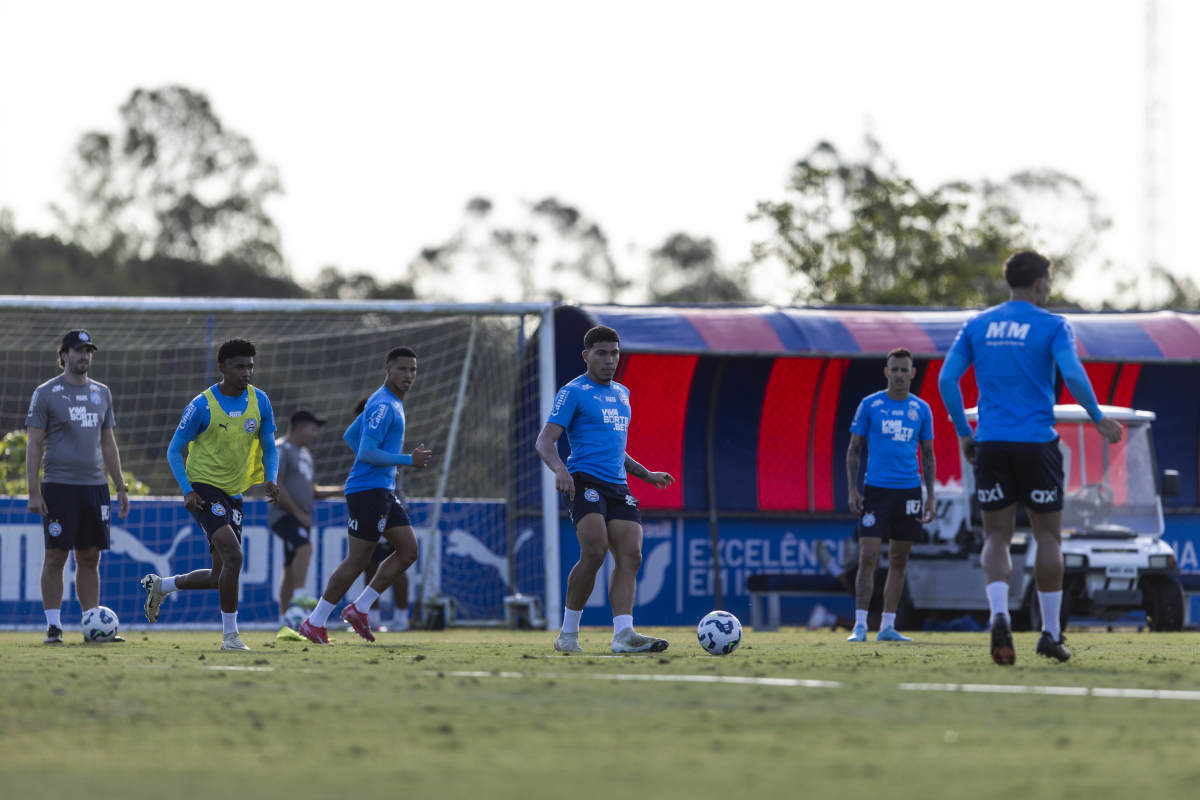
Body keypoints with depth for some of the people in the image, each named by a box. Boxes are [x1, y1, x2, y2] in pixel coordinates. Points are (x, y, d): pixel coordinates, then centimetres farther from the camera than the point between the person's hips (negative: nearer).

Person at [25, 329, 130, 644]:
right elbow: (34, 446, -3)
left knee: (90, 559, 6)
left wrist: (121, 488, 14)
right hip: (59, 485, -5)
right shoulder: (46, 393, -1)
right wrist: (33, 492, -10)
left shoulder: (101, 393, 14)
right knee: (55, 556, -5)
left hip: (95, 485, 5)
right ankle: (53, 626, -1)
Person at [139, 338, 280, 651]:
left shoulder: (259, 401, 2)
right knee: (233, 555, -24)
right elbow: (174, 450, -5)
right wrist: (187, 490, -19)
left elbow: (269, 447, 9)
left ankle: (159, 586, 33)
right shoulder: (202, 405, -12)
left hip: (233, 493, 6)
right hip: (204, 488, -6)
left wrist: (270, 479, -11)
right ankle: (230, 634, -15)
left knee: (220, 576, 7)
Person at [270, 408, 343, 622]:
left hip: (301, 519, 9)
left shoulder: (305, 453, 22)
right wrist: (299, 513, -16)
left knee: (291, 570, 9)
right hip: (284, 515, -9)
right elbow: (276, 487, -15)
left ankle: (284, 618, 12)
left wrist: (338, 491, 13)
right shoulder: (281, 450, -7)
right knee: (304, 548, -31)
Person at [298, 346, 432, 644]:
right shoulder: (383, 406, -16)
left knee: (408, 551, 6)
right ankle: (315, 623, 3)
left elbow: (350, 436, 26)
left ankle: (359, 609, 10)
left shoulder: (391, 404, 17)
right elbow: (367, 453, -23)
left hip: (384, 490, 10)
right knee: (357, 560, -6)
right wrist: (408, 460, -19)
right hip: (368, 490, -10)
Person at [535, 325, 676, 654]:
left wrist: (646, 474, 26)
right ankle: (568, 633, -10)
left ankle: (623, 635, -20)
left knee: (630, 558, -10)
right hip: (585, 481, -7)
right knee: (594, 552, -22)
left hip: (618, 487, 7)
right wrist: (559, 469, -28)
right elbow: (545, 441, -9)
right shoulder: (573, 392, -1)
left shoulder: (621, 393, 23)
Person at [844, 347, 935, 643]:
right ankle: (860, 625, -9)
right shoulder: (869, 405, 2)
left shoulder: (921, 409, 8)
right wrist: (852, 490, -4)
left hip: (909, 492, 3)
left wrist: (930, 496, 5)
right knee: (868, 557, -10)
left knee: (899, 561, 5)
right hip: (876, 490, -3)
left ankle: (887, 627, 10)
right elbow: (853, 449, 5)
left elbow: (928, 455, 13)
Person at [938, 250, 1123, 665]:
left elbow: (947, 380, 3)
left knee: (996, 536, 6)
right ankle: (1051, 634, 11)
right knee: (1048, 536, 9)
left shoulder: (976, 326, 9)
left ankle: (999, 615, -19)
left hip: (991, 444, 3)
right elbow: (1072, 374, -16)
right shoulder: (1052, 326, -2)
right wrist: (1098, 419, -2)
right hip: (1036, 444, -3)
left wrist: (964, 433, 12)